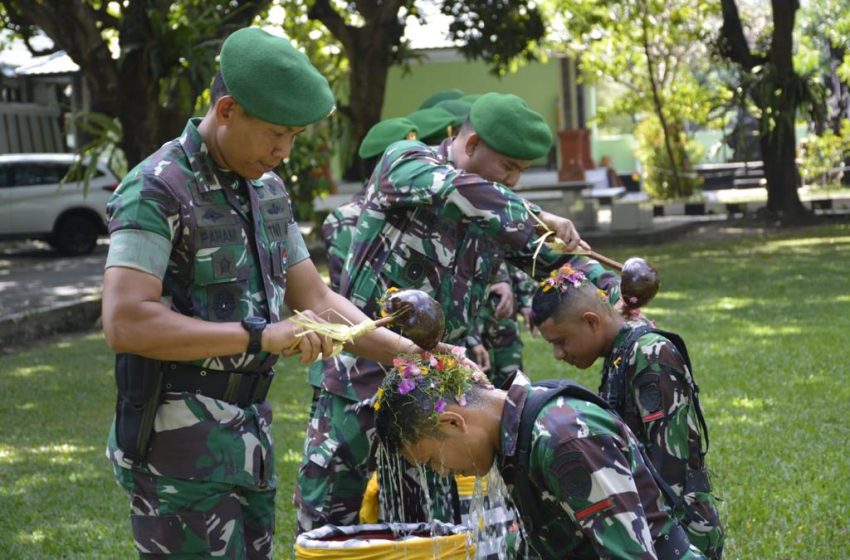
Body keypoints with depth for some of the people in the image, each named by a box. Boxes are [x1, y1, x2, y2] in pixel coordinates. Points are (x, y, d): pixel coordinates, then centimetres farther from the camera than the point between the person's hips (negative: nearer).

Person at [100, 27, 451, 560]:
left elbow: (315, 299, 16)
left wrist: (413, 355, 5)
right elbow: (125, 322, -24)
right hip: (180, 450, -8)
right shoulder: (156, 190, -14)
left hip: (250, 439, 8)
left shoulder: (267, 189, 11)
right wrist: (260, 336, -25)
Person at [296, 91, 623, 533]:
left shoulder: (498, 214, 9)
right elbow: (459, 191, -29)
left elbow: (559, 260, 15)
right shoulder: (404, 161, -8)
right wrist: (534, 218, -23)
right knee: (327, 514, 2)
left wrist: (617, 295, 0)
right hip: (363, 375, -5)